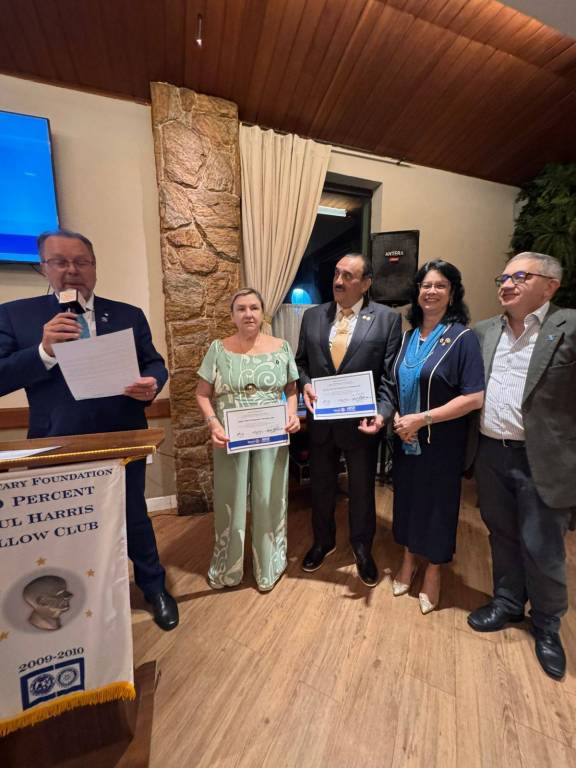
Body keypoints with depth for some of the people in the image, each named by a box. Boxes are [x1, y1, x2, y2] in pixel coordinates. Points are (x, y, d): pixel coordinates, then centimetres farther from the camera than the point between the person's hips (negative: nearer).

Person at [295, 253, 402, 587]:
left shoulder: (387, 318, -5)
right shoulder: (313, 315, 3)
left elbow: (390, 375, -7)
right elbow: (301, 362, 9)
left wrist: (383, 413, -20)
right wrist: (305, 384, -11)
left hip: (362, 422, -2)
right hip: (321, 420, 3)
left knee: (362, 490, 18)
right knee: (321, 486, 21)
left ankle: (362, 549, 46)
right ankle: (323, 541, 49)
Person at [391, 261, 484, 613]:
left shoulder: (463, 338, -11)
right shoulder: (408, 337, 5)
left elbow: (474, 398, -17)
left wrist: (422, 419, -20)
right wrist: (396, 416, -7)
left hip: (442, 442, -4)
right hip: (405, 440, 5)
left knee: (437, 503, 12)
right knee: (407, 498, 17)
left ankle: (433, 571, 38)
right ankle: (409, 560, 42)